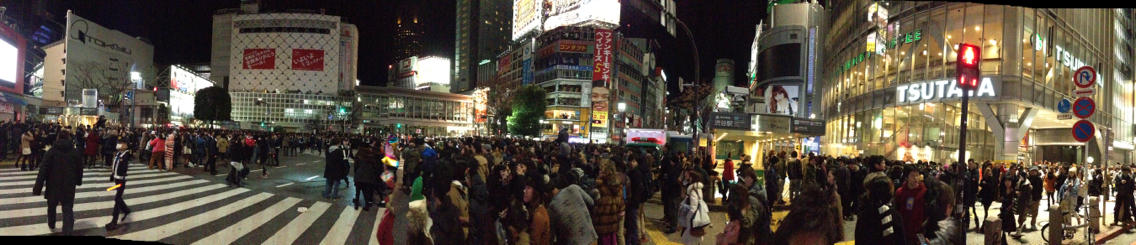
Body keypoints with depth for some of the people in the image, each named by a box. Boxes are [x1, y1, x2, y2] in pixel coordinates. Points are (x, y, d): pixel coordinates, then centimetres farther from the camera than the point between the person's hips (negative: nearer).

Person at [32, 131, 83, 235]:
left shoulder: (51, 151, -6)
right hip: (69, 185, 1)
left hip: (53, 184, -1)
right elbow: (79, 169, 9)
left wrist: (37, 188, -10)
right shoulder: (75, 152, 1)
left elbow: (43, 170, -11)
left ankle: (51, 224, 44)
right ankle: (68, 231, -13)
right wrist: (78, 181, 28)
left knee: (52, 205, 23)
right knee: (68, 208, 0)